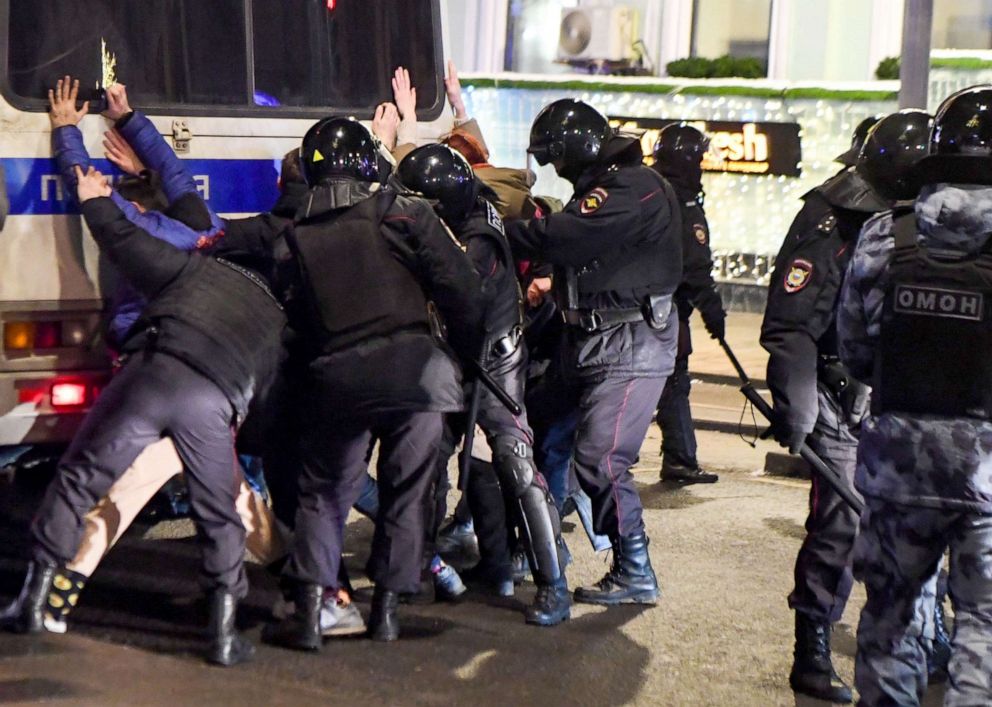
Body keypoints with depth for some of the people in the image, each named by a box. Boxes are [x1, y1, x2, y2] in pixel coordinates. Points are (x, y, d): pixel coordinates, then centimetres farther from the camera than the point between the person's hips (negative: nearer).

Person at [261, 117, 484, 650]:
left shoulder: (298, 235, 11)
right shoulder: (403, 213, 4)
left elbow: (297, 316, 14)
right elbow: (460, 288, 1)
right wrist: (467, 350, 13)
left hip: (339, 377, 1)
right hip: (417, 366, -1)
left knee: (323, 493, 11)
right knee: (405, 492, 10)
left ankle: (308, 611, 4)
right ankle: (386, 609, 13)